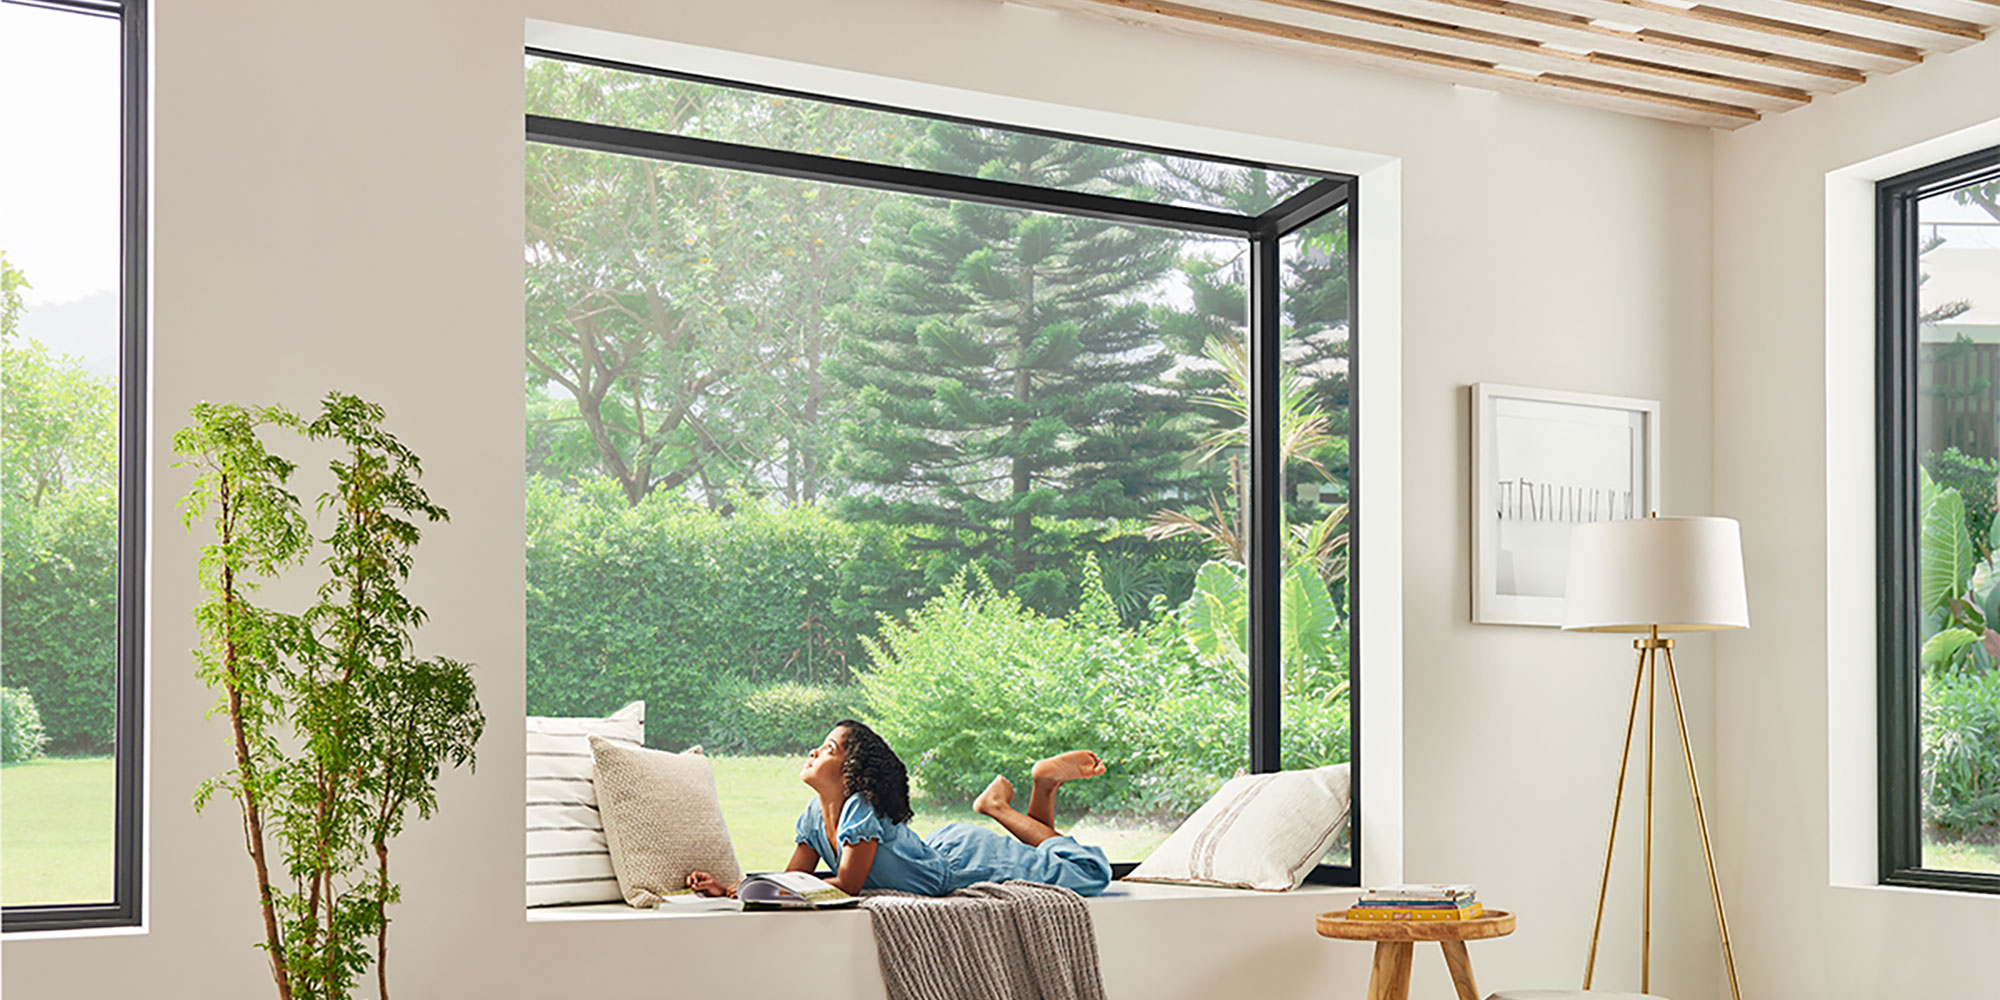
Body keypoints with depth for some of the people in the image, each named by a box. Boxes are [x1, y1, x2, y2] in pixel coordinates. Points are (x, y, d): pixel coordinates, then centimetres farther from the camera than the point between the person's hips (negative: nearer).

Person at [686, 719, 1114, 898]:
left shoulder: (862, 812, -34)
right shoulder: (816, 814, -11)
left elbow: (846, 887, -32)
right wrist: (730, 889, -21)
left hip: (965, 859, -7)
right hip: (939, 847, 7)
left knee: (1087, 876, -5)